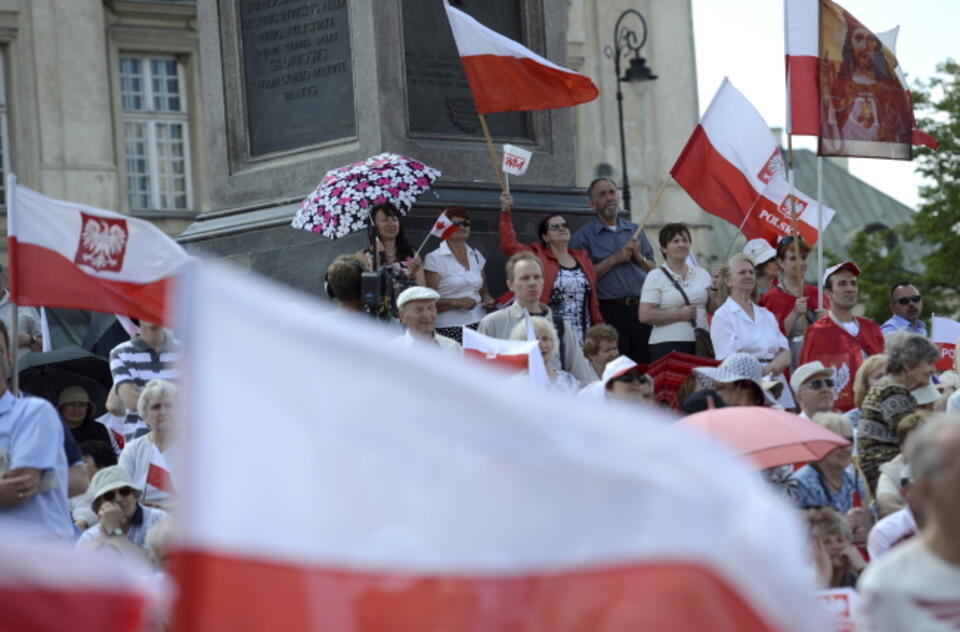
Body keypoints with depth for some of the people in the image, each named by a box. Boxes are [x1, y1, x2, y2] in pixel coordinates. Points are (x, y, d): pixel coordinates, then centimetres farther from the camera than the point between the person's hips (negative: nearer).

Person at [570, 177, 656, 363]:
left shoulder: (635, 231, 19)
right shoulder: (583, 236, 4)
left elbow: (654, 271, 17)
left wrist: (639, 257, -2)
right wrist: (614, 259, -9)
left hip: (641, 309, 4)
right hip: (610, 311, -4)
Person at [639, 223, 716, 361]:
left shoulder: (701, 274, 16)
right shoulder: (656, 276, 1)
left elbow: (713, 309, 17)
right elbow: (645, 316, -9)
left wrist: (717, 288, 1)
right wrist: (679, 315, -11)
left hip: (701, 345, 4)